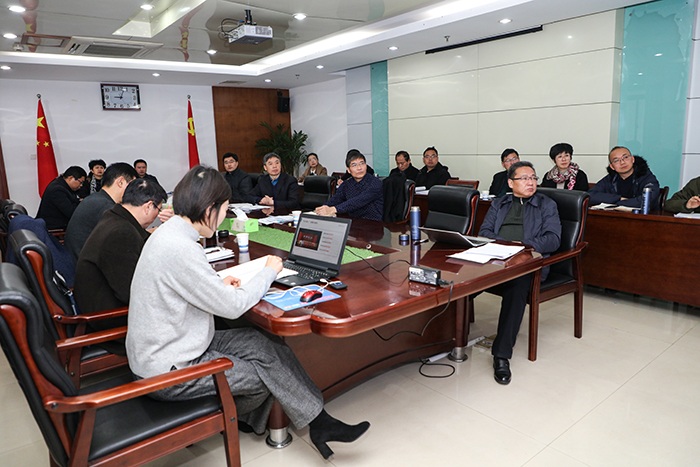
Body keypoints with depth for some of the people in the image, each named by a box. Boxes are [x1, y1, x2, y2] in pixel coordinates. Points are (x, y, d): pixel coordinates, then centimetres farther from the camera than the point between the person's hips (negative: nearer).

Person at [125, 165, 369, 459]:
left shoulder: (169, 233, 3)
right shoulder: (180, 248, -28)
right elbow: (233, 306, -23)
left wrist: (217, 285, 2)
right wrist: (269, 272, -8)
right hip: (170, 371, -9)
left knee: (263, 343, -2)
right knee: (268, 370, -6)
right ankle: (318, 423, 13)